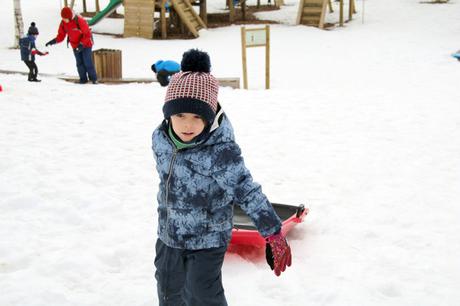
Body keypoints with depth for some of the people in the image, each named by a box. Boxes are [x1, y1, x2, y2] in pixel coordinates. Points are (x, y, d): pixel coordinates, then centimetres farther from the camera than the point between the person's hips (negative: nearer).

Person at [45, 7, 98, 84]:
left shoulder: (79, 21, -26)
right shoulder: (63, 23, -8)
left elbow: (87, 34, -22)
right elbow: (61, 35, -2)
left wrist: (81, 44, -29)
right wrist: (54, 41, -21)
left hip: (86, 44, -5)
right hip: (75, 46, 5)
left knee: (88, 62, -8)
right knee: (79, 63, 4)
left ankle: (94, 79, 1)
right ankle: (83, 79, 10)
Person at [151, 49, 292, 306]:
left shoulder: (221, 150, -29)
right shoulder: (161, 138, -10)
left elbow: (247, 191, -24)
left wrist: (274, 233, -22)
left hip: (208, 240, -6)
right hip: (169, 235, 6)